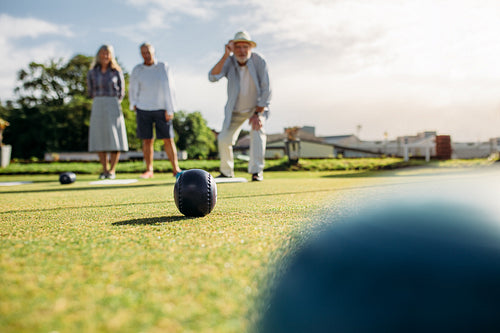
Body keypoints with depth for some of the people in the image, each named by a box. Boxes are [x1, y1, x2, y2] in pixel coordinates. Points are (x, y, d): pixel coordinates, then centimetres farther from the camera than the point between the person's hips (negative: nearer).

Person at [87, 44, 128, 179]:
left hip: (113, 106, -2)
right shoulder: (92, 72, 9)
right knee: (99, 138, 1)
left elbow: (121, 91, 7)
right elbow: (90, 90, 17)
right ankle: (105, 169, 9)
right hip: (97, 106, 2)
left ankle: (112, 170, 0)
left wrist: (115, 103, 2)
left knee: (115, 138, -6)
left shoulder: (116, 72, 3)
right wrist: (98, 101, 11)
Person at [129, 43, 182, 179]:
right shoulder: (137, 70, 7)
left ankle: (176, 169, 1)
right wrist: (133, 105, 3)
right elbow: (132, 90, 17)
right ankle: (149, 170, 9)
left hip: (161, 109, -1)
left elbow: (169, 88, 0)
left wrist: (170, 110, -5)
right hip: (143, 110, 1)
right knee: (147, 141, 1)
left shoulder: (164, 67, 3)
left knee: (168, 139, -4)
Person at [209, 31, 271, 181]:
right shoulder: (229, 62, -14)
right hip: (235, 110, 2)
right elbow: (212, 77, -31)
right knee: (224, 139, -4)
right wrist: (225, 56, -36)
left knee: (257, 131, -27)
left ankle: (257, 171, -19)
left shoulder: (259, 61, -18)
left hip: (257, 107, -2)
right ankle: (227, 172, 19)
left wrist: (257, 114, -21)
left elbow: (266, 90, -17)